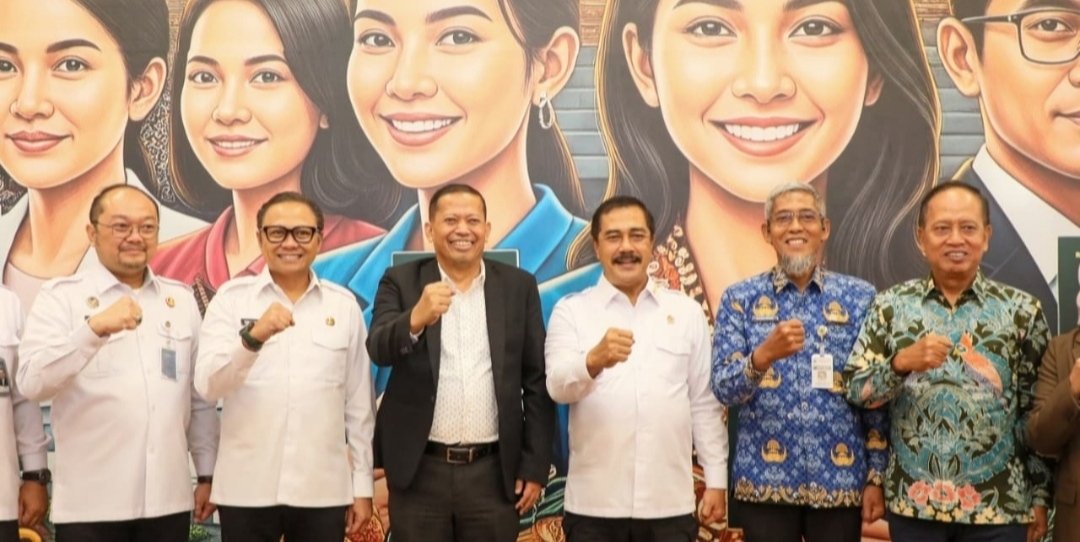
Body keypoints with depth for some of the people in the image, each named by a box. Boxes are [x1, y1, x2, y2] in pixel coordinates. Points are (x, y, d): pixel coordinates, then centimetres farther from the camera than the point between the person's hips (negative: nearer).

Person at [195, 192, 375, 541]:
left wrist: (362, 485, 7)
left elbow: (359, 403, 7)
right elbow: (207, 385, -11)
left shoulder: (344, 305, 4)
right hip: (247, 490, -1)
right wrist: (253, 336, -27)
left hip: (323, 490, 1)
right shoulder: (232, 298, 0)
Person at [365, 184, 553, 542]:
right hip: (420, 471, -1)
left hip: (494, 471, 1)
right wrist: (416, 319, -33)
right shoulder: (401, 282, 2)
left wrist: (536, 466, 1)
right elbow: (379, 349, -14)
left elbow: (537, 382, 5)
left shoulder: (519, 287, 5)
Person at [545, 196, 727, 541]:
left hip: (669, 502, 1)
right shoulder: (571, 310, 3)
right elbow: (558, 386, -12)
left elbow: (705, 404, 9)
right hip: (595, 503, -1)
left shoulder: (687, 312, 8)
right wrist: (594, 360, -32)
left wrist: (716, 480, 5)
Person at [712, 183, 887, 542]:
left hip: (840, 481, 1)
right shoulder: (740, 299, 1)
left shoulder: (860, 298, 3)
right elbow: (723, 389, -7)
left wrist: (876, 476, 0)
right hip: (765, 482, 0)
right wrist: (763, 355, -25)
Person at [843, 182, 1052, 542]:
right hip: (912, 501, 1)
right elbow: (855, 391, -1)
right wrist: (901, 362, -17)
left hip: (999, 506, 0)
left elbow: (1038, 413, 3)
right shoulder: (890, 306, 2)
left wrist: (1039, 496, 1)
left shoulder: (1021, 310, 1)